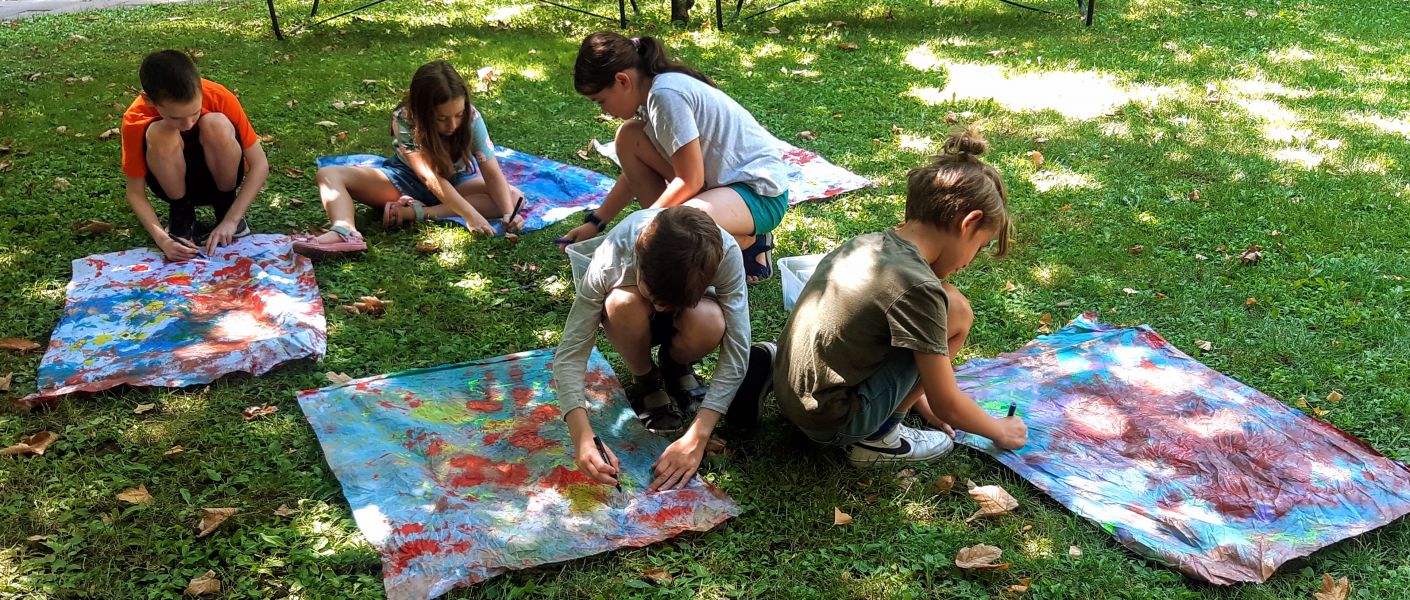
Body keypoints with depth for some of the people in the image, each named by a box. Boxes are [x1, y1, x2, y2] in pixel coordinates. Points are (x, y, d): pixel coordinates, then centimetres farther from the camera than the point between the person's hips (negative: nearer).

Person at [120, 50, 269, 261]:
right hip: (176, 183, 0)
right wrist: (162, 239, -36)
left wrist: (231, 219, -33)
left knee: (216, 125, -31)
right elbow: (135, 193, -19)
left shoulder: (220, 98, -28)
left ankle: (225, 208, -7)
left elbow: (259, 164, -24)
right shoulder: (136, 120, -27)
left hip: (218, 178, 0)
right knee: (159, 135, -32)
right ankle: (181, 215, -7)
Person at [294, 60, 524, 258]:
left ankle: (415, 212, -34)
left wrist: (509, 213, -43)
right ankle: (344, 232, -53)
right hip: (407, 178, -1)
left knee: (515, 197, -29)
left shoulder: (472, 118, -24)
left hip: (456, 182, 1)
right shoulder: (404, 120, -29)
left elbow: (493, 174, -25)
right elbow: (431, 178, -37)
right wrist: (470, 215, -46)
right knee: (329, 174, -19)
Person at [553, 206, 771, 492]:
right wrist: (582, 436, -50)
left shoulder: (724, 253, -37)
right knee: (623, 303, -37)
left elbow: (736, 353, -35)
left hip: (691, 305, 1)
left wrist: (697, 438, -42)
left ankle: (675, 366, 0)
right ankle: (646, 380, -6)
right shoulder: (609, 264, -38)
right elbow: (569, 354, -36)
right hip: (635, 319, 0)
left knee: (710, 324, -36)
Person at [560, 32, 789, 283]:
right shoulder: (651, 91, 5)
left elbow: (690, 181, -21)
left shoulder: (665, 95, -23)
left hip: (760, 193, -9)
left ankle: (749, 241, -5)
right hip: (716, 179, 9)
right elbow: (636, 171, 16)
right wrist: (594, 223, 14)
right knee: (628, 138, 1)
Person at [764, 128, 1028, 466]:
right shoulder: (919, 288, -20)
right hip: (832, 422, -9)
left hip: (791, 395, 9)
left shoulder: (865, 244, 4)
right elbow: (947, 406, -10)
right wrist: (1000, 431, 8)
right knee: (956, 311, -7)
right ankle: (879, 438, 2)